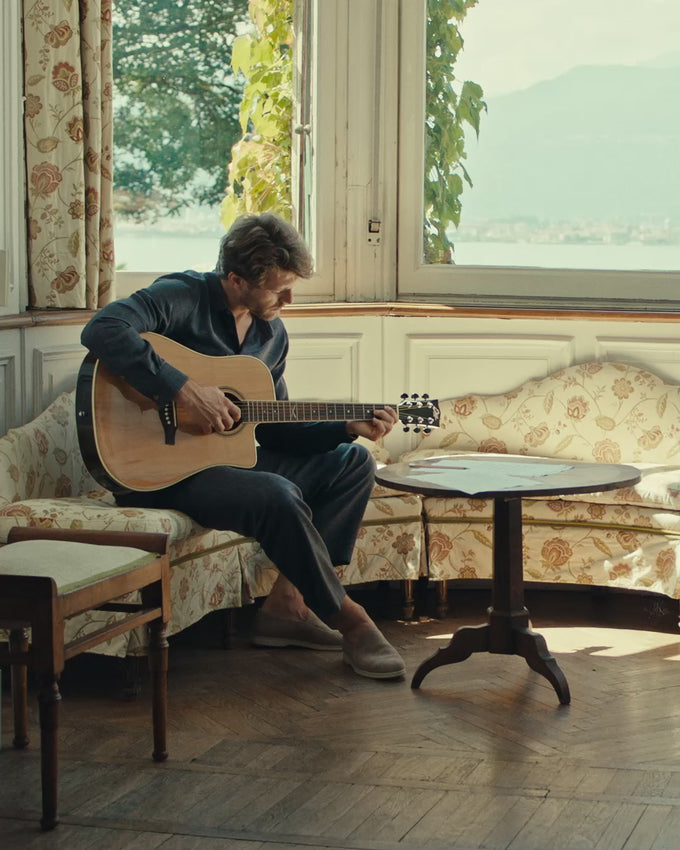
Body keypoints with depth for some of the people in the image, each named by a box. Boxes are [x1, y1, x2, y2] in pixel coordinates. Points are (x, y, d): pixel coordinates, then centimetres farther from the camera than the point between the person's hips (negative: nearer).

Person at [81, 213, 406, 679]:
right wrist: (185, 390, -34)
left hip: (230, 455, 9)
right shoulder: (184, 296, -14)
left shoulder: (272, 333, 10)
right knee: (278, 496, -32)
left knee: (353, 462, 4)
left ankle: (286, 603, -8)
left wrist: (348, 427, 1)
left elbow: (274, 429, 15)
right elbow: (103, 329, -33)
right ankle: (349, 619, -12)